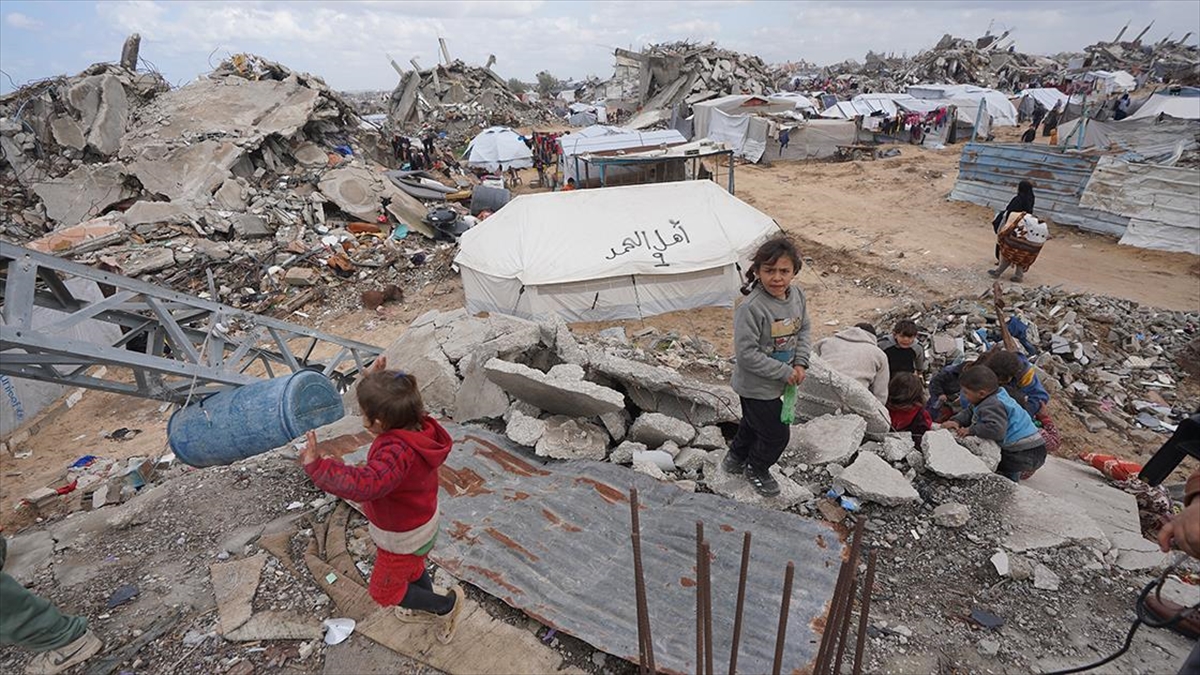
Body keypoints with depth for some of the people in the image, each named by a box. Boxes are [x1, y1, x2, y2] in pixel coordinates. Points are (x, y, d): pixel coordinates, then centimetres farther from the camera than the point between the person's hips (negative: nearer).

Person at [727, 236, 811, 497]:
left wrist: (800, 363, -8)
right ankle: (756, 469, 39)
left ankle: (736, 458, 54)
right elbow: (746, 353, -29)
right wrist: (785, 372, -23)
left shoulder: (797, 295, -8)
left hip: (783, 381, 7)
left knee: (754, 422, 28)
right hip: (757, 386, -7)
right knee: (776, 434, 8)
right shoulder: (751, 307, -31)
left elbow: (804, 329, 6)